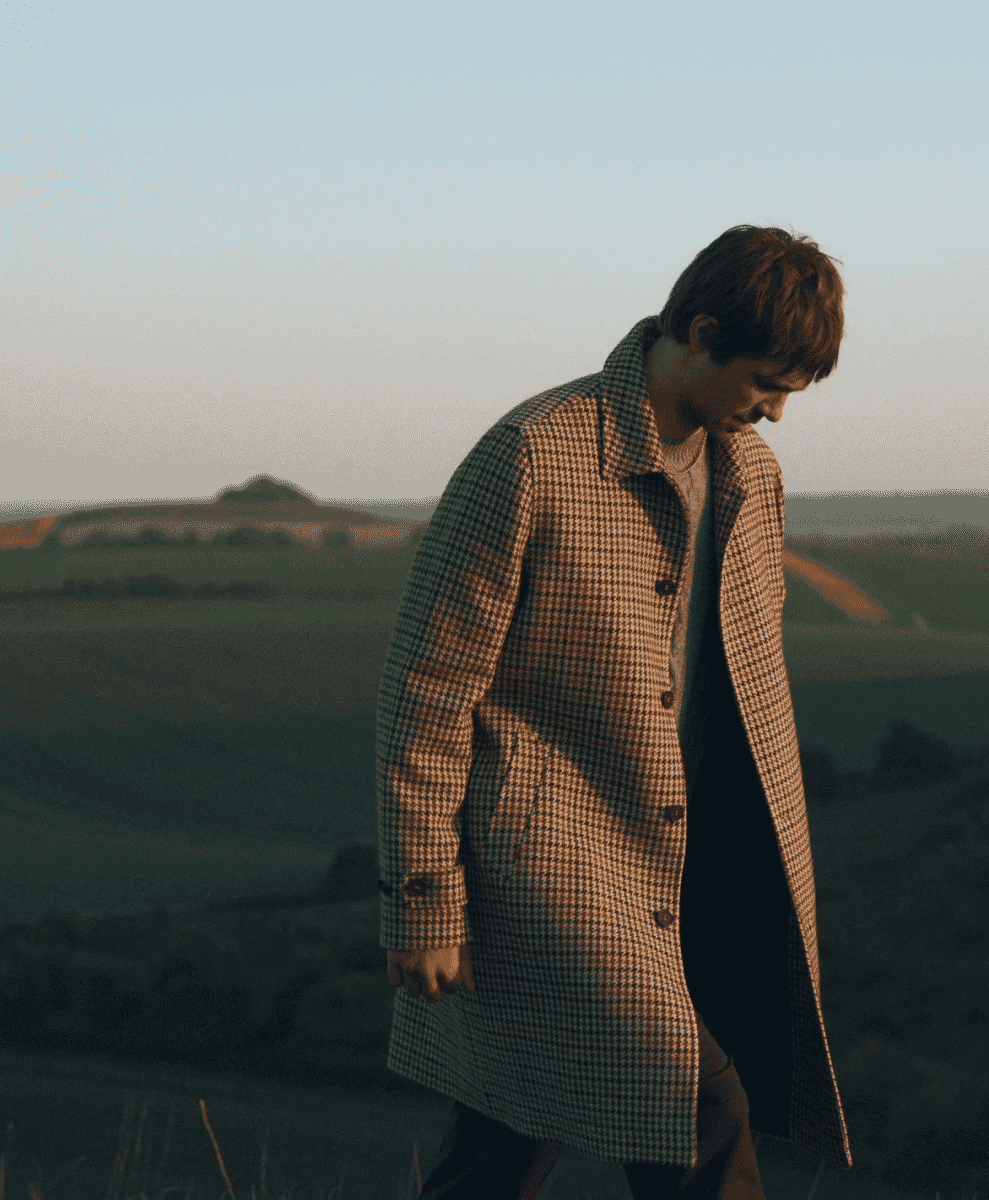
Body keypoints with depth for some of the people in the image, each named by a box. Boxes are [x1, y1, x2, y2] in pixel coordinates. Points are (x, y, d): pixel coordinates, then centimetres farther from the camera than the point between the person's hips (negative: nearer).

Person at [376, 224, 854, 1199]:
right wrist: (421, 902, -13)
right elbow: (426, 686, -11)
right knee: (701, 1119, -15)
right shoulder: (531, 458, -13)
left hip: (674, 867, 7)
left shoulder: (751, 475, 10)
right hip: (544, 854, -7)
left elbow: (752, 695, 20)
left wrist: (779, 889, 20)